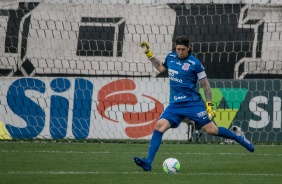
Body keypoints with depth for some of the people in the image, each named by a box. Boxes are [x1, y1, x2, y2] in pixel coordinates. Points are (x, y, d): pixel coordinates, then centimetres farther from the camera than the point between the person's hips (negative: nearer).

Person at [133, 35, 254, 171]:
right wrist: (149, 54, 23)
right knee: (159, 127, -16)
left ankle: (240, 139, 18)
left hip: (192, 103, -4)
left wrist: (209, 105, -7)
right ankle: (148, 163, -19)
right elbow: (161, 68, 30)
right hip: (175, 105, 4)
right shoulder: (170, 57, 7)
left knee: (211, 130, -7)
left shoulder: (194, 63, -8)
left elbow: (205, 85, -2)